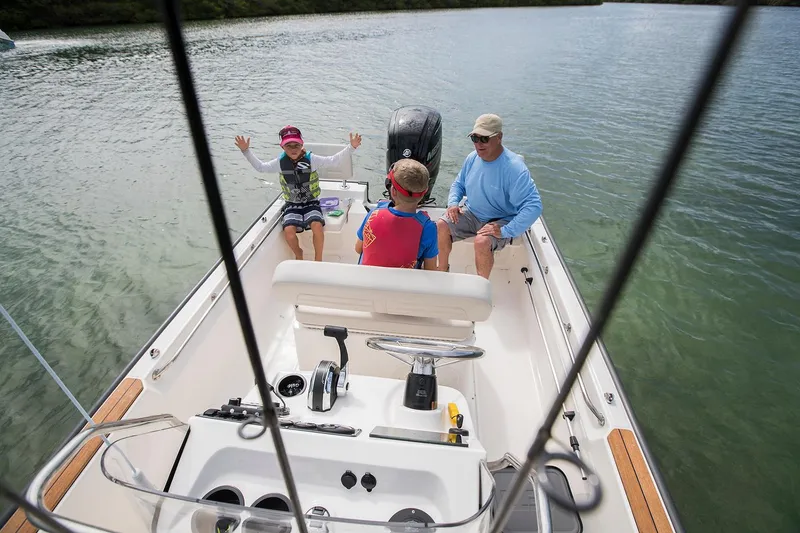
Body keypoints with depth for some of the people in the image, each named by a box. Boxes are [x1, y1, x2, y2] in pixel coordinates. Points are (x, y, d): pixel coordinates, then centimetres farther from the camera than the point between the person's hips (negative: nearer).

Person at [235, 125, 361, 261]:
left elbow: (333, 160, -10)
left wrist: (351, 147, -20)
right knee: (288, 231, -25)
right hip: (292, 205, 2)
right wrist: (246, 151, 6)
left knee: (317, 226, -31)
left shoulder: (311, 159, -5)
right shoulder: (280, 162, 1)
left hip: (311, 203, -1)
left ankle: (318, 258, -6)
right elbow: (260, 167, 14)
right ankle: (298, 254, 9)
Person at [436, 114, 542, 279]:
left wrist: (505, 231, -33)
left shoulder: (515, 168, -23)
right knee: (441, 225, -15)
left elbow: (533, 206, -28)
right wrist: (453, 203, -6)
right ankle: (442, 271, 5)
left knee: (482, 241, -34)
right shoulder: (472, 158, -3)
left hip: (500, 221, -5)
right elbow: (459, 184, 15)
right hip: (471, 214, 6)